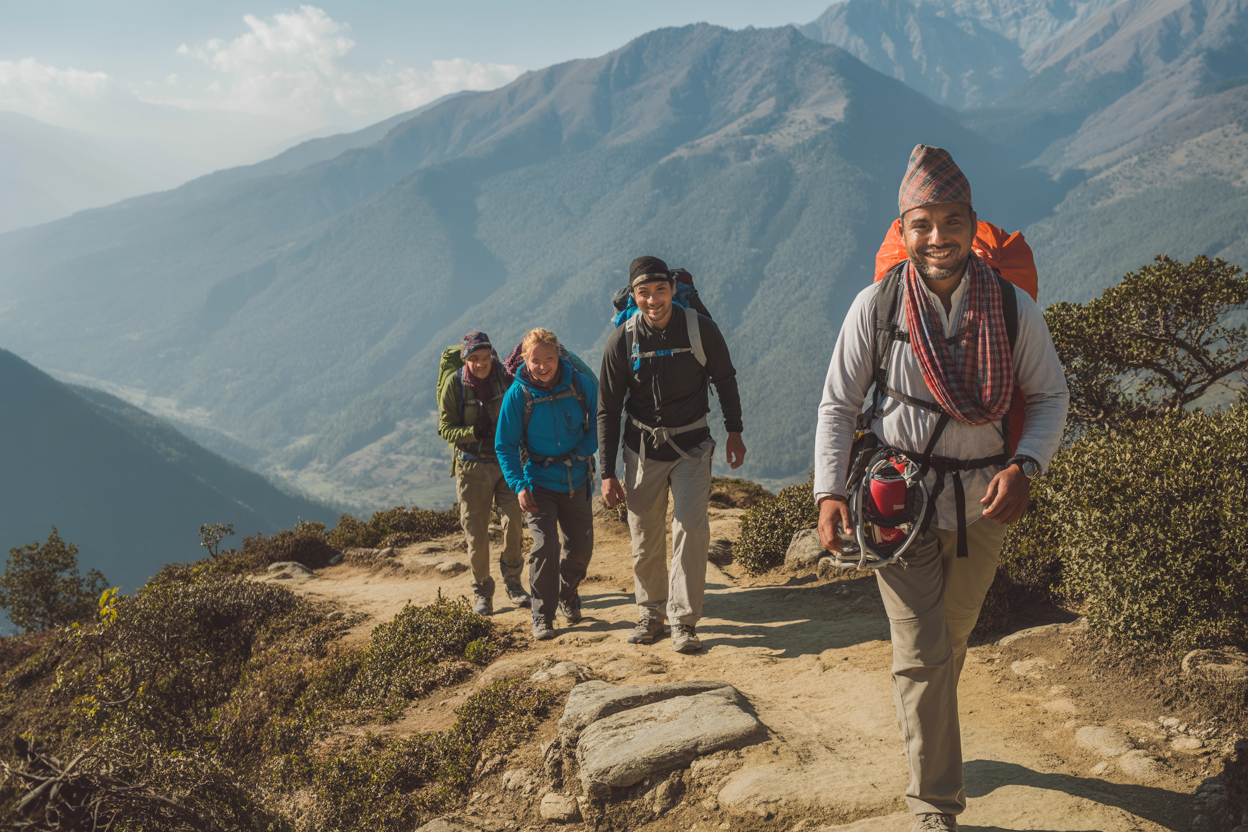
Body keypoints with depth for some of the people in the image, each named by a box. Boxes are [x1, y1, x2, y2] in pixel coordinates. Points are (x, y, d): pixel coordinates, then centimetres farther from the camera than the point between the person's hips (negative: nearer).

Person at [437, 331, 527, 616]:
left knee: (514, 520, -9)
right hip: (472, 466, -1)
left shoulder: (505, 376, -5)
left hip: (507, 461, 1)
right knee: (476, 532, 3)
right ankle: (481, 590, 22)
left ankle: (512, 581, 14)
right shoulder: (454, 384, -8)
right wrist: (474, 431, -24)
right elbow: (446, 429, -6)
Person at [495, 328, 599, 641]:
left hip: (576, 482, 3)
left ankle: (568, 594, 40)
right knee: (545, 546, -14)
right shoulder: (517, 394, -13)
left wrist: (584, 451, -8)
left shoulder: (580, 384, -9)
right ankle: (542, 615, 2)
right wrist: (518, 485, -16)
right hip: (539, 482, -3)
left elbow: (601, 418, 6)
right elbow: (505, 445, -7)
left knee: (581, 547, 11)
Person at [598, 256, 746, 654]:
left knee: (691, 529, -12)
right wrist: (608, 473, -5)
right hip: (643, 449, 1)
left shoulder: (701, 329, -11)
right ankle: (651, 615, 23)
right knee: (645, 539, 5)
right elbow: (608, 410, -3)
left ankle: (684, 621, -3)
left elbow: (725, 380, 8)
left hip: (692, 446, -1)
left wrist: (734, 431, 6)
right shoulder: (622, 339, -10)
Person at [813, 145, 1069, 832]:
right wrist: (829, 492, -14)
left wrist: (1024, 466, -16)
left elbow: (1051, 397, 2)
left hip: (982, 498, 2)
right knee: (922, 653, -5)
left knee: (954, 633, 21)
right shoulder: (875, 306, -10)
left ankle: (929, 732, 50)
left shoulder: (1014, 308, -8)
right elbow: (838, 404, -3)